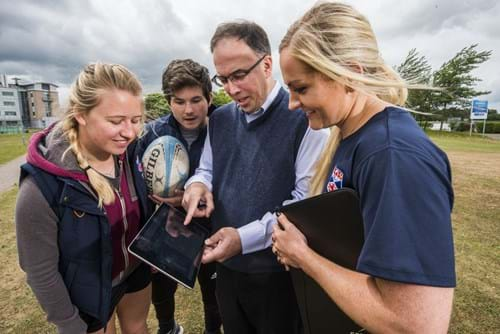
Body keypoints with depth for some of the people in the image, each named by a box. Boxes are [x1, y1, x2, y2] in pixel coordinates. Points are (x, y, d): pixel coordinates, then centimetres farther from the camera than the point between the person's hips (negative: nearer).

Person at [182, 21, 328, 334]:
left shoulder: (305, 116, -16)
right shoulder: (220, 119, 4)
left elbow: (309, 200, -20)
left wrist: (246, 237, -25)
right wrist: (198, 184, -9)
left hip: (279, 272, -5)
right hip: (227, 266, 6)